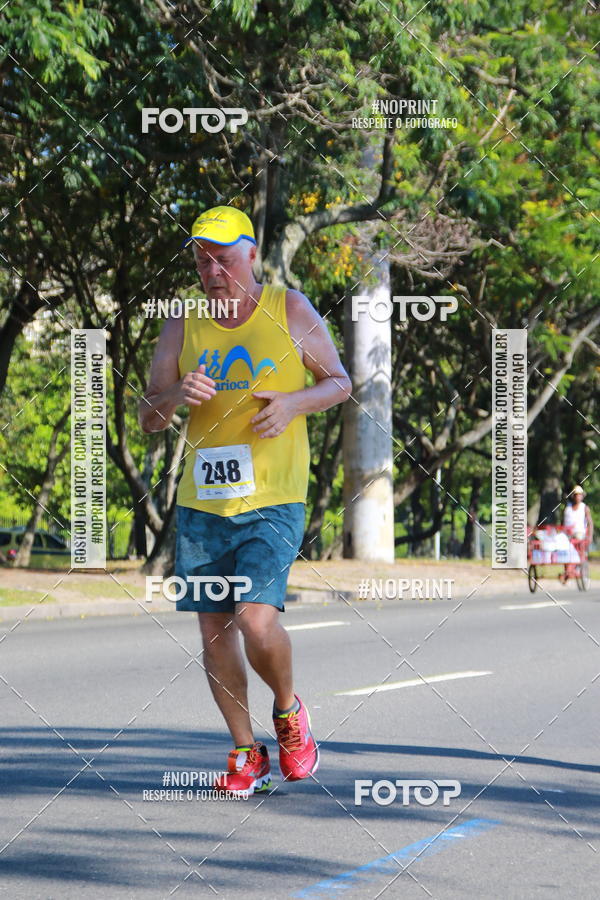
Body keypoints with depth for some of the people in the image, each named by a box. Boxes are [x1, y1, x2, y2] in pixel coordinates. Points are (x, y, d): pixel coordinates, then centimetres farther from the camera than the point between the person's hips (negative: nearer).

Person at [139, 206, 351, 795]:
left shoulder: (290, 310, 1)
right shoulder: (183, 326, 7)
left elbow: (340, 382, 9)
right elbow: (147, 420, 9)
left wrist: (293, 404, -11)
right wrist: (174, 398, -14)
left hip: (273, 502, -4)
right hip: (202, 501, 4)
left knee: (256, 619, -18)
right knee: (214, 630, 4)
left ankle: (289, 712, 11)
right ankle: (246, 753, 19)